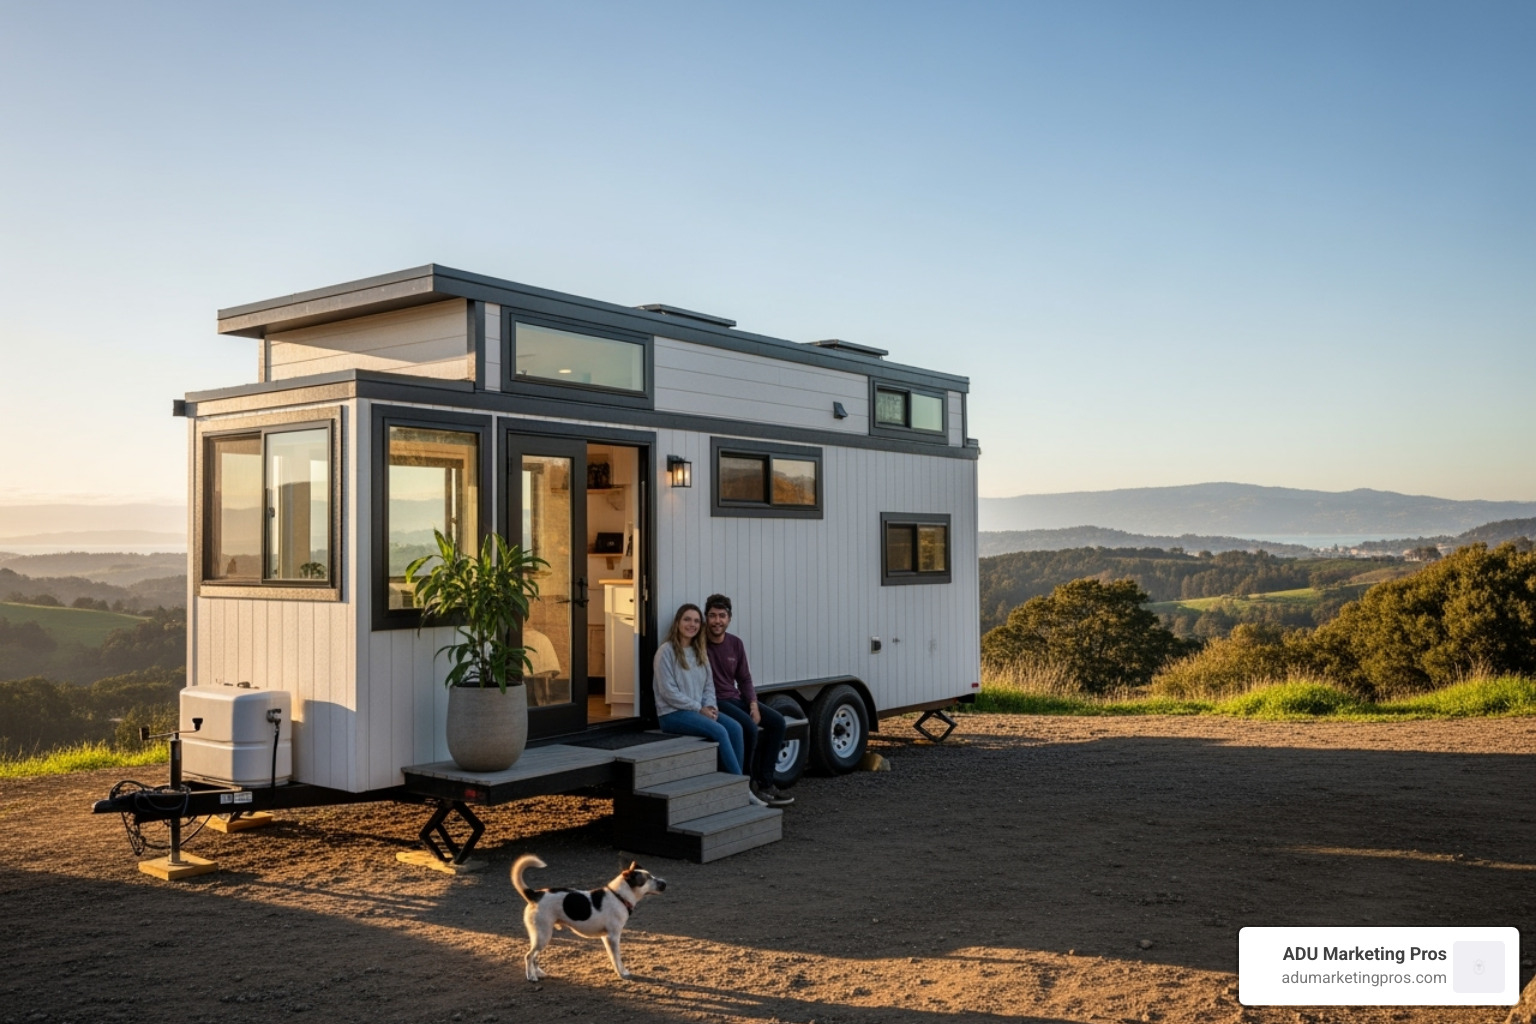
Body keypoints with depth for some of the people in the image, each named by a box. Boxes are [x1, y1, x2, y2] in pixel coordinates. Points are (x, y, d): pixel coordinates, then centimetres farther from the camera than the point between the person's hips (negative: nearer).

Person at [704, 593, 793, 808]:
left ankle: (764, 783, -1)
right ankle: (746, 785, -9)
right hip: (714, 702, -8)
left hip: (735, 698, 8)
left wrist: (753, 704, -2)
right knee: (749, 727, -28)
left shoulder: (735, 643, 7)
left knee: (777, 721, -4)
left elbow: (744, 679, 14)